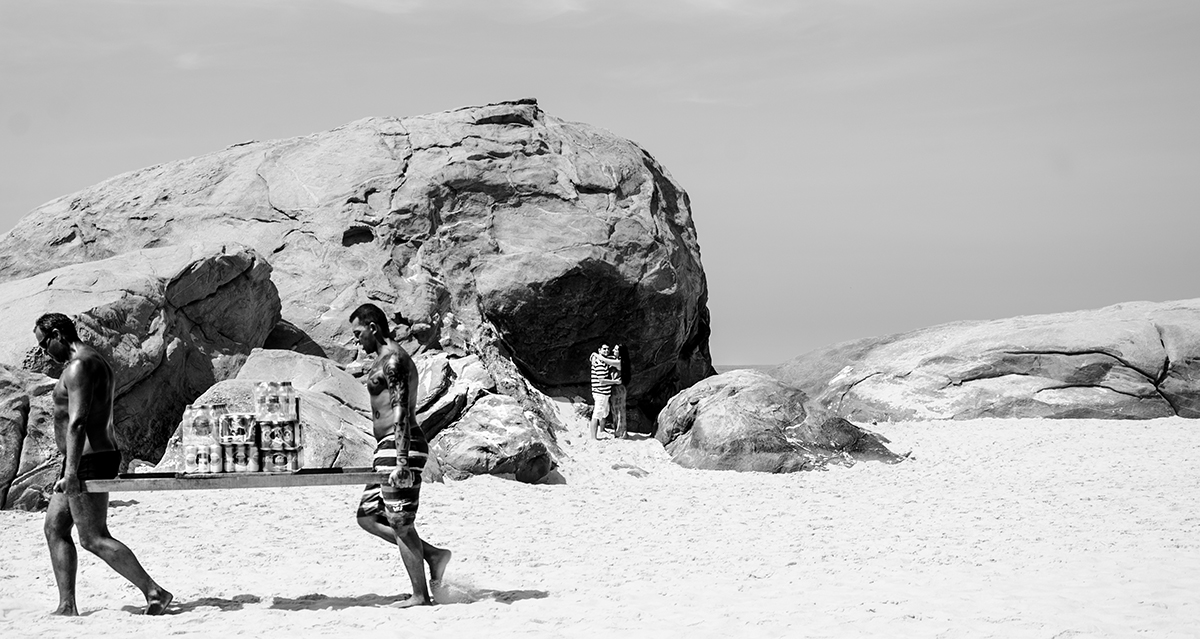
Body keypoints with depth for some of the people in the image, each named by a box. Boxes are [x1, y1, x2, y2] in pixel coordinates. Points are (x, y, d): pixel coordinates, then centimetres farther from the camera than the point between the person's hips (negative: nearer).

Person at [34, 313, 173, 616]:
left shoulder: (79, 366, -15)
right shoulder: (97, 363, 18)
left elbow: (77, 422, -25)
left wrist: (71, 471, -30)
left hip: (88, 461, -11)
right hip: (102, 453, 11)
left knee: (94, 539, -8)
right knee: (55, 528, 11)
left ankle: (155, 593, -9)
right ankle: (67, 607, 9)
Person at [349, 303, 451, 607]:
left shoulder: (392, 360, -13)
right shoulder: (387, 360, 19)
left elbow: (402, 413, -21)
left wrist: (401, 462, -26)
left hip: (399, 447, -11)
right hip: (388, 449, 11)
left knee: (401, 524, -5)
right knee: (367, 516, 14)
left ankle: (421, 596, 2)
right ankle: (432, 554, 12)